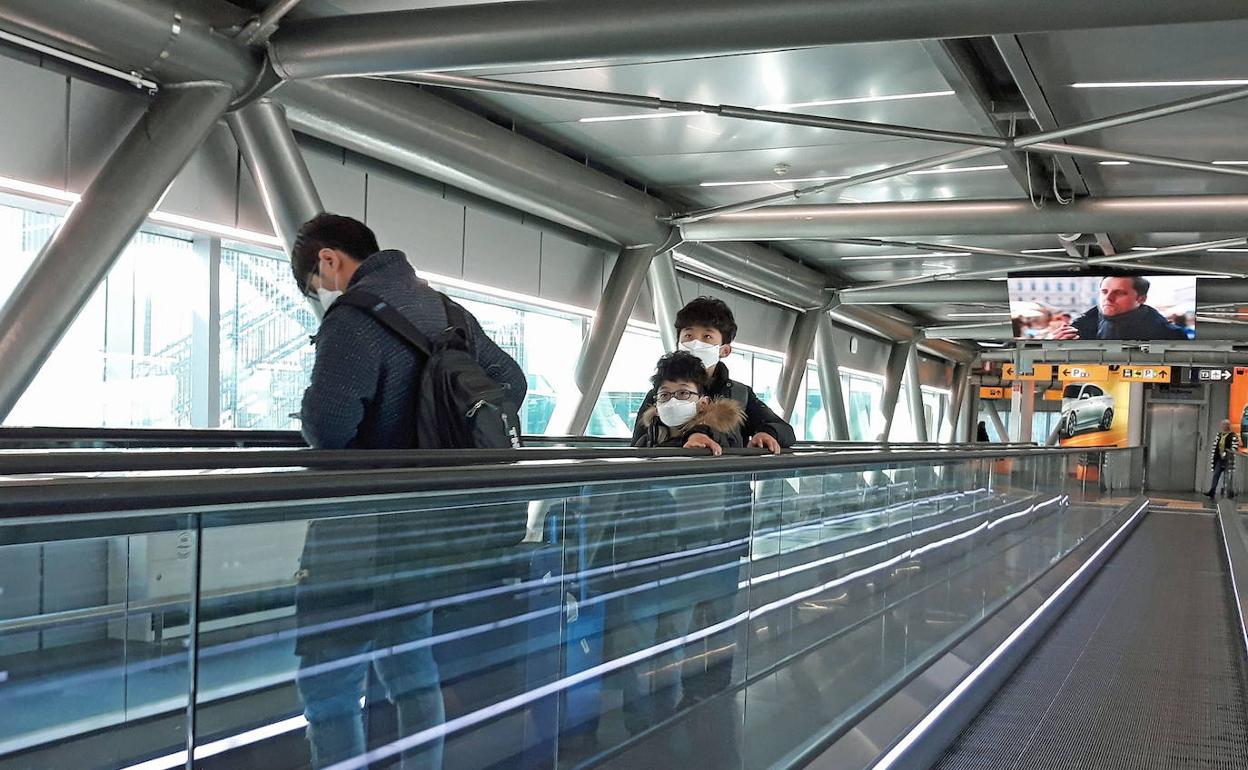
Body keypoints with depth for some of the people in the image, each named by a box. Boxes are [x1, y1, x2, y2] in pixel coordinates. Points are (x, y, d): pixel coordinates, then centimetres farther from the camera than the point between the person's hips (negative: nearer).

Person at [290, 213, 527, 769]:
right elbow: (510, 381, 17)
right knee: (411, 670, 19)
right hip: (425, 530, 9)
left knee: (328, 688, 0)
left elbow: (327, 424, -27)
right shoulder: (446, 310, 10)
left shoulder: (355, 315, -16)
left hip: (362, 541, -8)